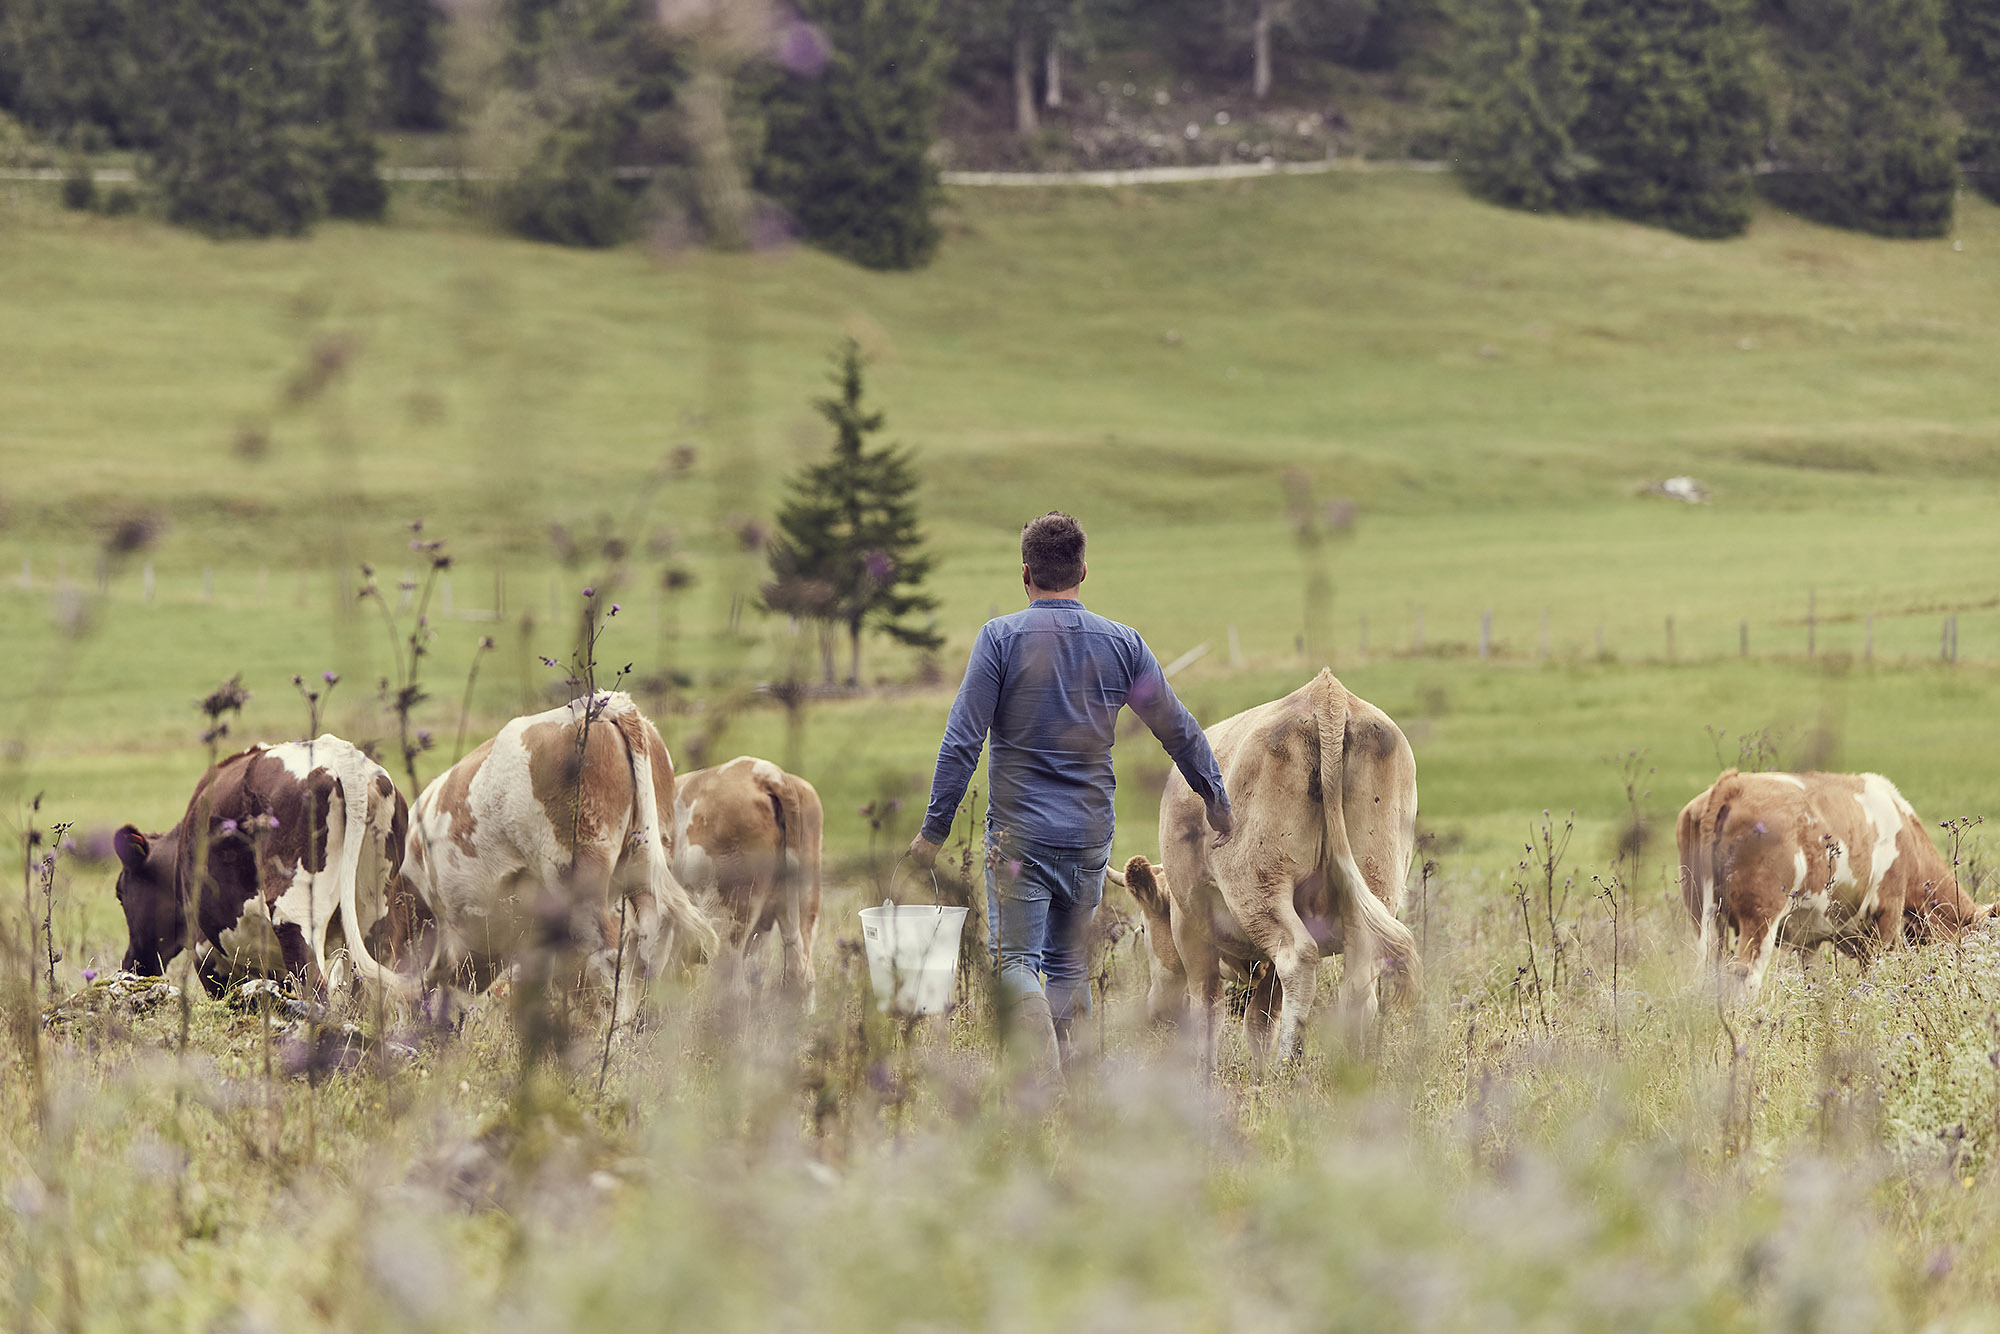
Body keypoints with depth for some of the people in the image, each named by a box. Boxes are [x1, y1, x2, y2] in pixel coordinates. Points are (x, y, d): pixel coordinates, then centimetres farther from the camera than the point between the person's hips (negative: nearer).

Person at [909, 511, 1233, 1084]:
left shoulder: (1000, 637, -6)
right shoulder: (1121, 643, 3)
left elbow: (962, 741, -10)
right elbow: (1180, 731, 10)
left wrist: (935, 829, -5)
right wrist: (1217, 801, 24)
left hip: (1019, 832, -4)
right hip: (1090, 832, 4)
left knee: (1018, 962, -7)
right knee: (1071, 965, 15)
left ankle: (1046, 1078, -26)